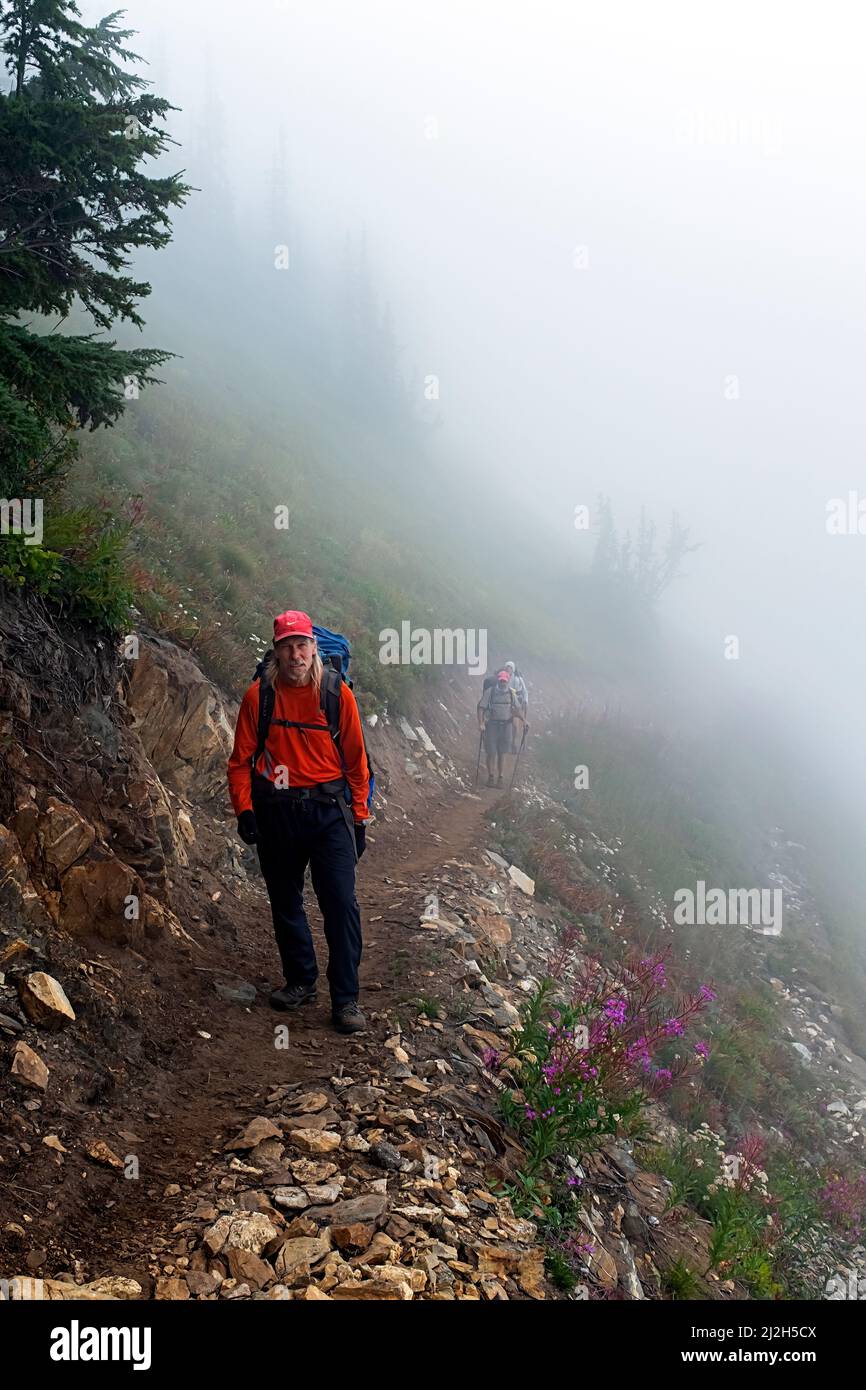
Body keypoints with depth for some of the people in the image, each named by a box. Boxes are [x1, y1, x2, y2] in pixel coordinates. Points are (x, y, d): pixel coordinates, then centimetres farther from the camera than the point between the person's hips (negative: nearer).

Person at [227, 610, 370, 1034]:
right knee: (285, 903, 13)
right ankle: (300, 980, 31)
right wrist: (243, 810, -8)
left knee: (341, 904, -6)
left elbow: (355, 760, 4)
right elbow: (241, 760, 3)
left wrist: (359, 817, 3)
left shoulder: (337, 694, -1)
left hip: (329, 810, -1)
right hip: (275, 812, 2)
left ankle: (346, 999, 2)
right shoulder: (257, 696, 0)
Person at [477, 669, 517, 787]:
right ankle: (490, 777, 13)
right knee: (491, 753, -1)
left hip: (506, 725, 3)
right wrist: (481, 723, -17)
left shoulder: (511, 693, 4)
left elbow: (516, 709, 13)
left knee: (501, 753, 9)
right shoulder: (490, 692, -7)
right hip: (492, 725, -3)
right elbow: (481, 707, -8)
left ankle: (500, 777, 19)